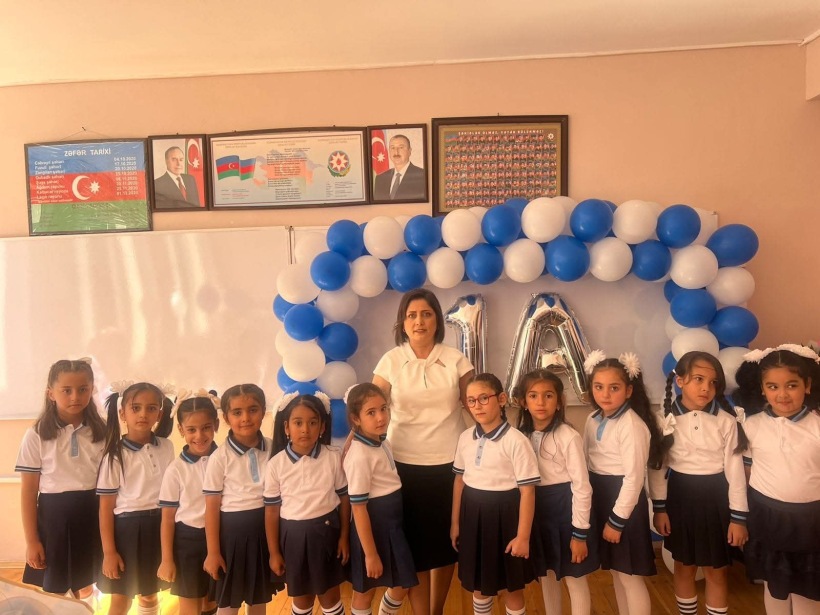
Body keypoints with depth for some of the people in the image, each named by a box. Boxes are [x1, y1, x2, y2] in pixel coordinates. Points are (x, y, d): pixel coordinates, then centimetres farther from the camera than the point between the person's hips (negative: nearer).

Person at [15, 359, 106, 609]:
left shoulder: (101, 432, -2)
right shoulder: (36, 435, -8)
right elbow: (28, 491, -5)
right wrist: (31, 540, -6)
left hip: (91, 515, 2)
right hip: (53, 515, -1)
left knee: (85, 590, 17)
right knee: (53, 593, 13)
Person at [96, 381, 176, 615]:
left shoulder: (166, 448, -1)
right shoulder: (115, 455, -10)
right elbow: (106, 506, -8)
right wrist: (109, 551, -9)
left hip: (158, 526, 3)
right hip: (126, 528, -3)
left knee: (150, 595, 18)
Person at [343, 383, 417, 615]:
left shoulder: (383, 441, 0)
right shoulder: (360, 456, -26)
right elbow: (358, 508, -22)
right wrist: (370, 554, -18)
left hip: (391, 522, 8)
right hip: (372, 525, -8)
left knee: (401, 586, 19)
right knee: (365, 590, 13)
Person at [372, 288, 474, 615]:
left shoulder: (455, 359, -2)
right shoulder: (391, 361, -4)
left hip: (449, 463, 1)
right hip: (406, 465, -1)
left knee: (447, 541, 14)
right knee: (415, 544, 6)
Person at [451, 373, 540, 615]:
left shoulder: (515, 441, -17)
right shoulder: (465, 438, 1)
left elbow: (527, 490, -15)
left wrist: (523, 536, -14)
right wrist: (455, 522, 14)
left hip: (504, 515, -5)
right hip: (473, 515, 5)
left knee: (512, 586, 12)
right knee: (478, 583, 19)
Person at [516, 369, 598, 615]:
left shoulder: (569, 437, -17)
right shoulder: (522, 435, -2)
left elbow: (582, 487, -15)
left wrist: (580, 533, -13)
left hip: (565, 509, -5)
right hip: (536, 509, 5)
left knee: (574, 579, 8)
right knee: (545, 574, 19)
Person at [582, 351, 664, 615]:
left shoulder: (632, 425, -19)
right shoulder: (593, 420, 4)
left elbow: (634, 477, -19)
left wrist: (617, 519, -17)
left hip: (624, 502, -7)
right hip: (600, 499, 7)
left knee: (630, 576, 4)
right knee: (615, 570, 19)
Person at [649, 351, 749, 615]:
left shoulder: (726, 421, -10)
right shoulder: (666, 418, -9)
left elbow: (735, 469, -6)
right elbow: (657, 465, -2)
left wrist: (738, 517, -4)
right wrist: (659, 508, -1)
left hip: (715, 498, -1)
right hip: (680, 496, 1)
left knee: (717, 571, 12)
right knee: (684, 567, 17)